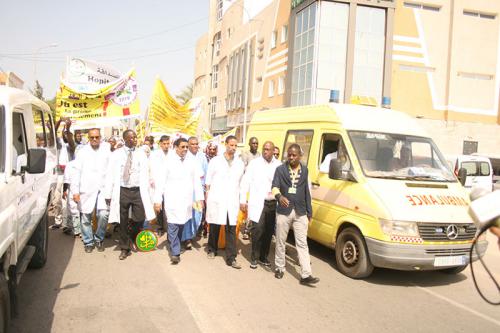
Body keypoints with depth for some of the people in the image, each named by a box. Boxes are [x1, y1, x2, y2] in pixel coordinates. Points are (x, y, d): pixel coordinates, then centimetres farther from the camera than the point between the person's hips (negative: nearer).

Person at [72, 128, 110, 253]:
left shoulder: (107, 150, 4)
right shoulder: (82, 151, 5)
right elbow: (76, 172, 3)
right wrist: (75, 191, -2)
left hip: (103, 189, -1)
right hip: (86, 189, 1)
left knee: (104, 215, -12)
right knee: (86, 217, 5)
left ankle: (99, 239, 12)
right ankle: (88, 242, 24)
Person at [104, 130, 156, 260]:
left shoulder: (141, 154, 4)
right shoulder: (116, 154, 1)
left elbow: (145, 174, 4)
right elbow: (110, 174, 1)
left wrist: (146, 194, -1)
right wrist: (108, 194, -3)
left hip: (138, 191, 0)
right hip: (122, 191, 0)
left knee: (140, 218, -4)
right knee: (123, 221, 7)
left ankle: (134, 237, 30)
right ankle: (125, 248, 23)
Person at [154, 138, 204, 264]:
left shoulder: (191, 162, 6)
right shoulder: (168, 162, 0)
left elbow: (197, 181, 7)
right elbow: (161, 181, -2)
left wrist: (199, 198, 1)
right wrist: (158, 200, -6)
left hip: (186, 200, 3)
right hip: (172, 199, -2)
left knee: (181, 224, 7)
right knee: (173, 225, -6)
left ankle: (174, 246, 25)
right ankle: (175, 252, 0)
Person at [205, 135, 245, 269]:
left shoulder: (240, 163, 7)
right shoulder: (215, 161, 0)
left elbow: (241, 183, 12)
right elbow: (208, 182, 4)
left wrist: (242, 200, 7)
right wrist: (207, 198, -1)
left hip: (232, 201, 1)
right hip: (216, 200, -1)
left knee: (231, 229, -1)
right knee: (214, 227, 10)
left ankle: (231, 258, 4)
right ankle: (212, 250, 31)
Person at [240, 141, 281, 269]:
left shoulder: (278, 165, 5)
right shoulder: (254, 163, 1)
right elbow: (245, 182, 1)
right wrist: (243, 201, -4)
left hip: (273, 203, 3)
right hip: (258, 203, -2)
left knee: (269, 232, 9)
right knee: (258, 230, -7)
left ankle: (263, 257, 25)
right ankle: (254, 258, 9)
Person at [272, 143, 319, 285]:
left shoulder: (305, 170, 8)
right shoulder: (280, 169, 0)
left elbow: (306, 192, 11)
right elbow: (275, 187, -11)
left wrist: (309, 212, 11)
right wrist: (279, 196, -34)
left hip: (300, 213, 1)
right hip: (283, 211, -1)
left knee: (302, 243, -1)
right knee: (280, 241, 10)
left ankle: (306, 275, -1)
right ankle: (280, 268, 26)